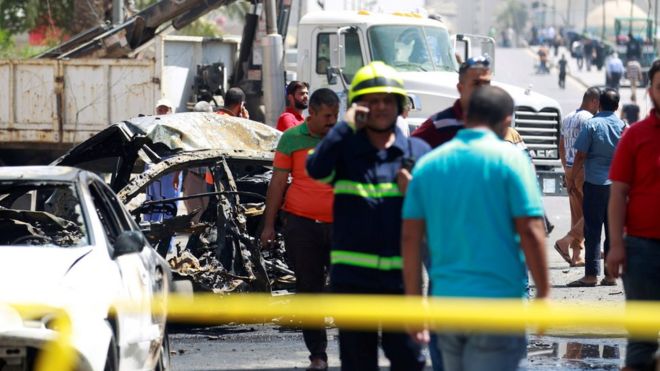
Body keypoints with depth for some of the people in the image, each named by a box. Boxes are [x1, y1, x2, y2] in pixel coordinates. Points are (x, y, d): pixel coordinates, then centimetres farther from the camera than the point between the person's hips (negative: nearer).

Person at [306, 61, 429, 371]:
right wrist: (346, 126, -15)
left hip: (401, 275, 1)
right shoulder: (343, 148, 3)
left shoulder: (417, 151, 8)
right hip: (352, 275, -1)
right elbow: (316, 168, -19)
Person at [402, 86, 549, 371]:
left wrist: (414, 301, 12)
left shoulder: (429, 164, 8)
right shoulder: (510, 159, -6)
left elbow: (410, 238, 7)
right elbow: (530, 231, -11)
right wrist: (543, 292, -2)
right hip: (497, 299, -5)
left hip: (446, 300, 5)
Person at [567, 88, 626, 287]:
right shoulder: (623, 126, 4)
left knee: (592, 231, -2)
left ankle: (591, 275, -5)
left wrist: (572, 179, 2)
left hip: (595, 183, -3)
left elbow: (580, 155, -7)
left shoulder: (591, 125, -6)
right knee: (614, 231, 8)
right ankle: (611, 275, 8)